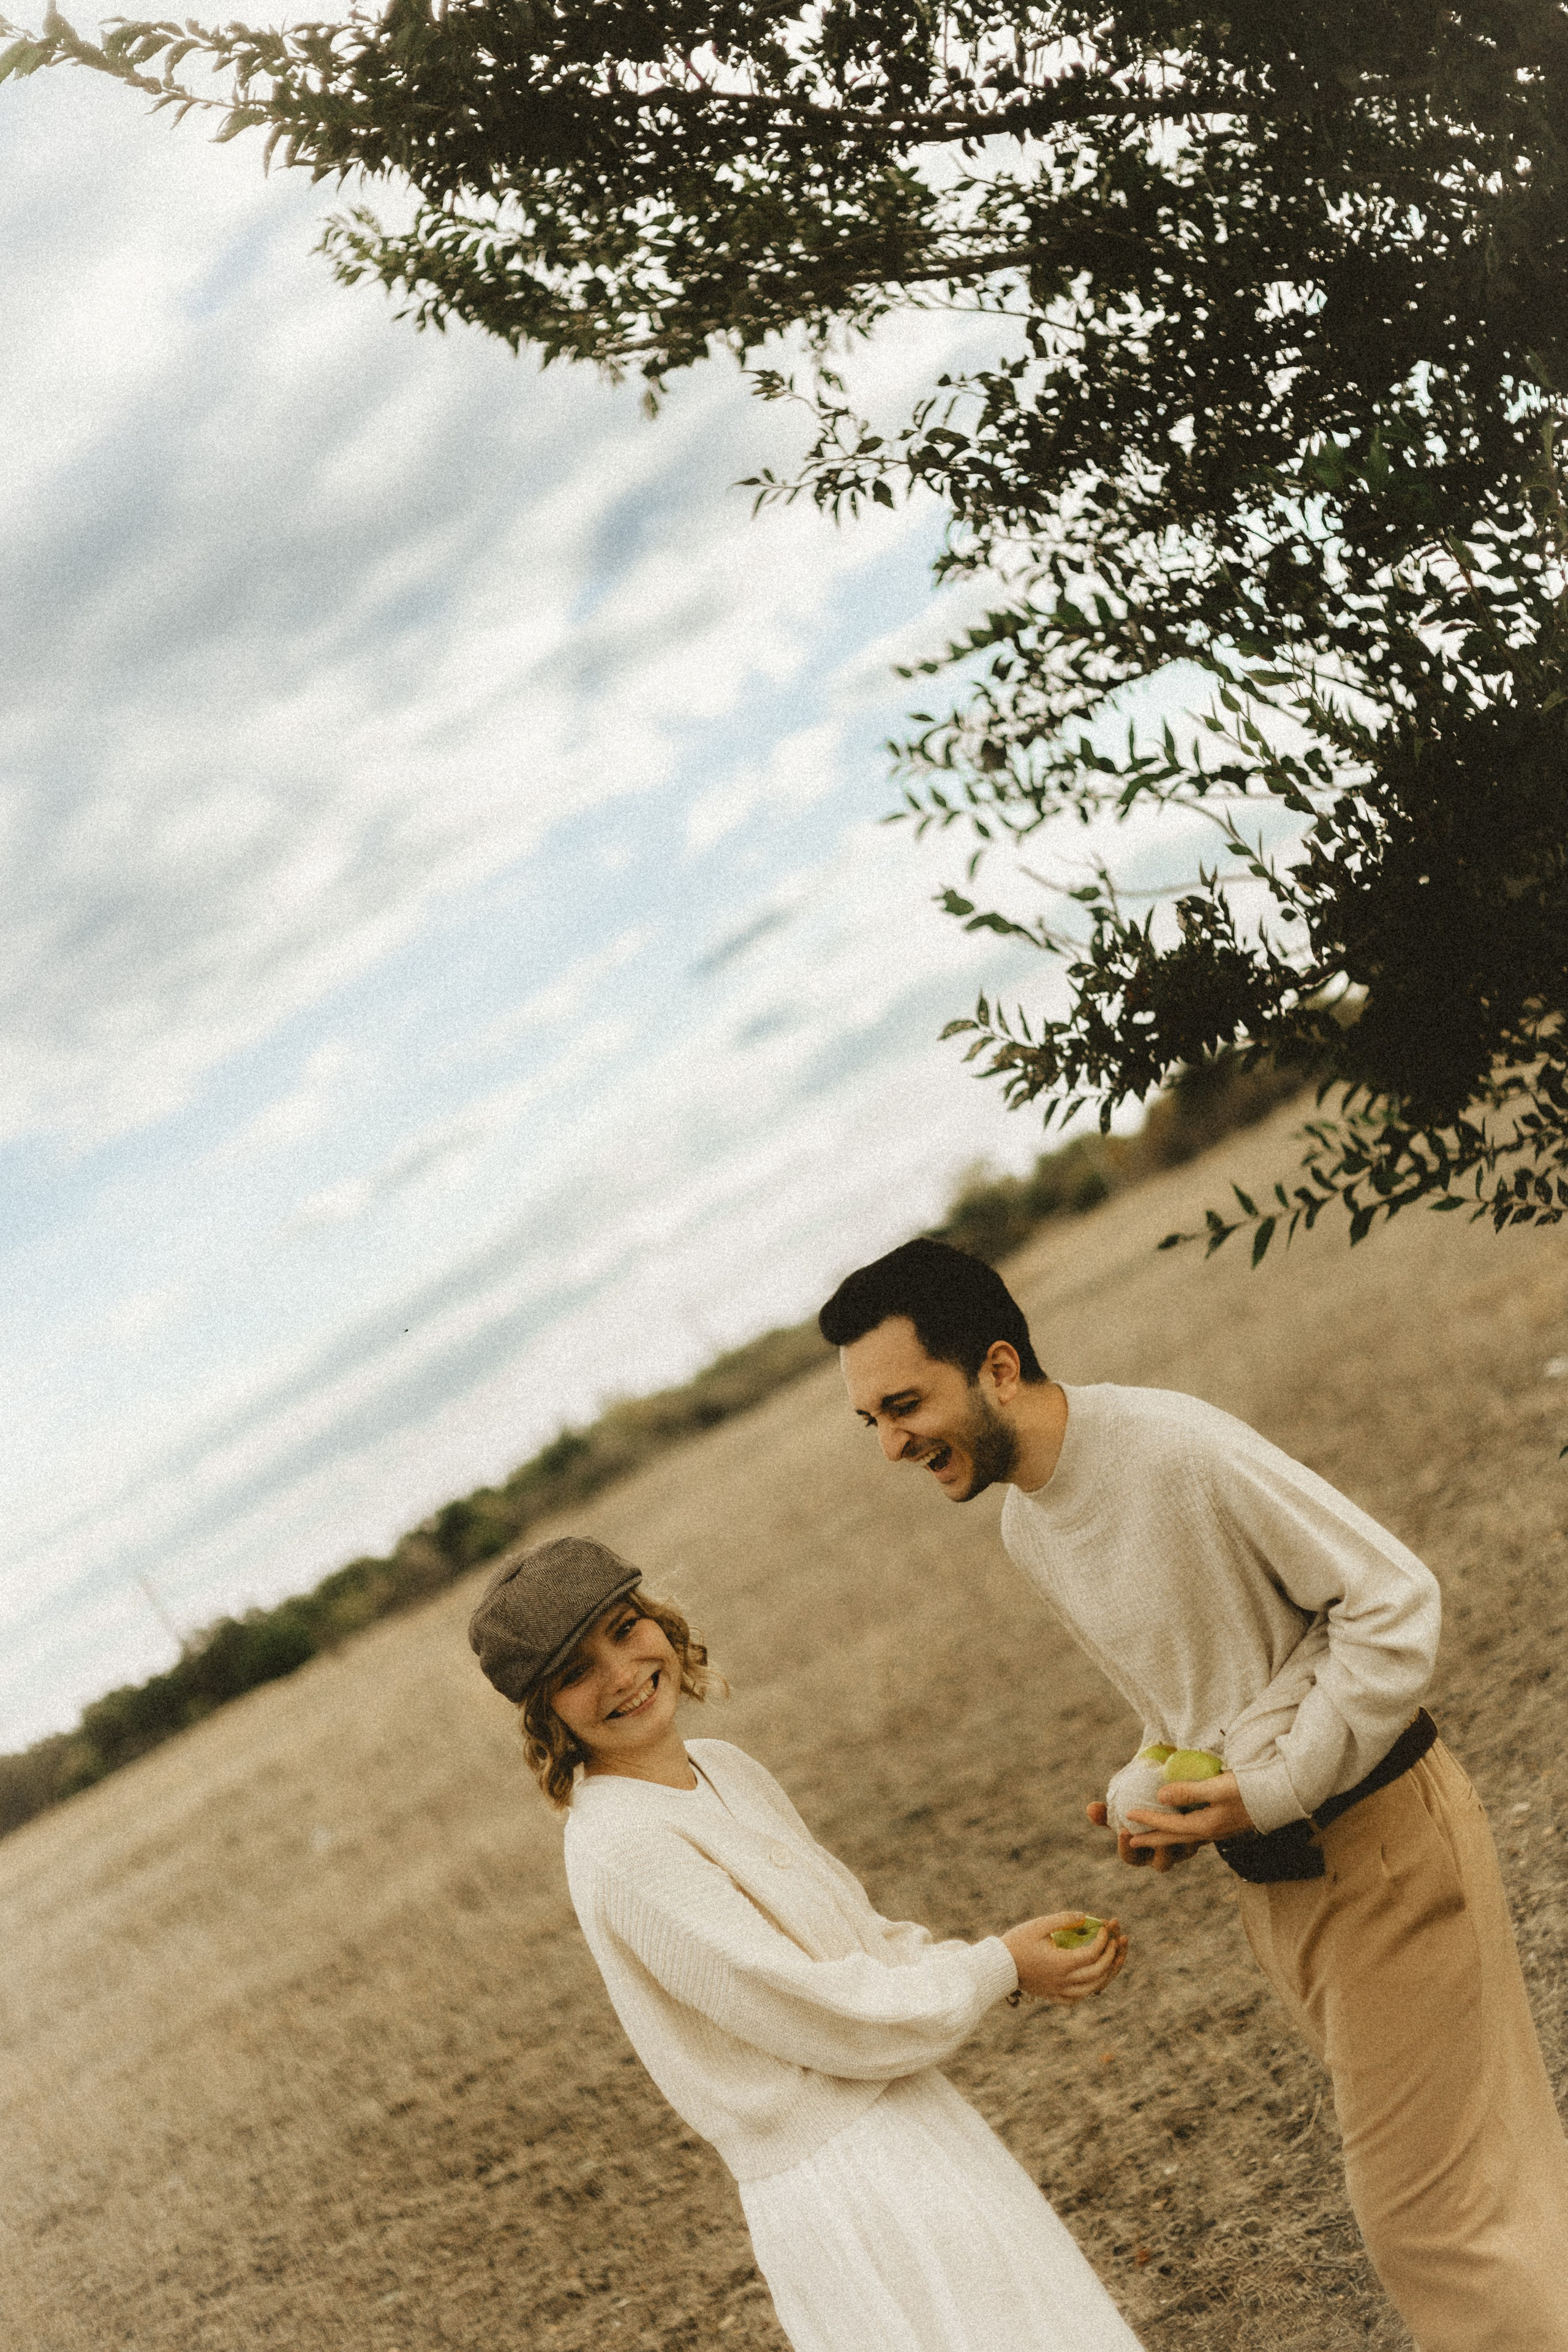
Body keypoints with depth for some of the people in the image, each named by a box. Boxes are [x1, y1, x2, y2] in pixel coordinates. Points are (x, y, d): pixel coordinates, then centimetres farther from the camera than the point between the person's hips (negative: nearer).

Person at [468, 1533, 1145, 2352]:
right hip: (835, 2187, -9)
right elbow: (817, 2015, -21)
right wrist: (997, 1969, -11)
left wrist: (1010, 1966, -1)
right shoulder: (621, 1846, -22)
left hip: (905, 2126, 9)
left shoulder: (720, 1768, 6)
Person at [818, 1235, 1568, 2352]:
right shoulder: (1027, 1527, 4)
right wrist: (1159, 1793, -1)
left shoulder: (1181, 1447, -23)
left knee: (1430, 2206, -3)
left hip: (1383, 1837, -7)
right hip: (1274, 1874, 7)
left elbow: (1394, 1601, -19)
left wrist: (1273, 1789, -21)